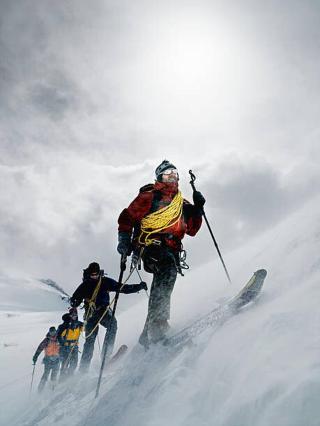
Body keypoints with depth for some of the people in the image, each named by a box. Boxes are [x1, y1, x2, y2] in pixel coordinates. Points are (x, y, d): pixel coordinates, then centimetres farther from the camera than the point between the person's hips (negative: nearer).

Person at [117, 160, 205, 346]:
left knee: (163, 281, -16)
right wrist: (124, 239, -3)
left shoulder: (183, 204, 27)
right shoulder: (149, 196, 11)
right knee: (168, 267, -33)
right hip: (150, 244, -5)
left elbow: (192, 230, 24)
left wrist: (198, 209, 13)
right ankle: (157, 324, -41)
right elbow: (126, 217, 9)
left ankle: (148, 334, -9)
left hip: (171, 249, 5)